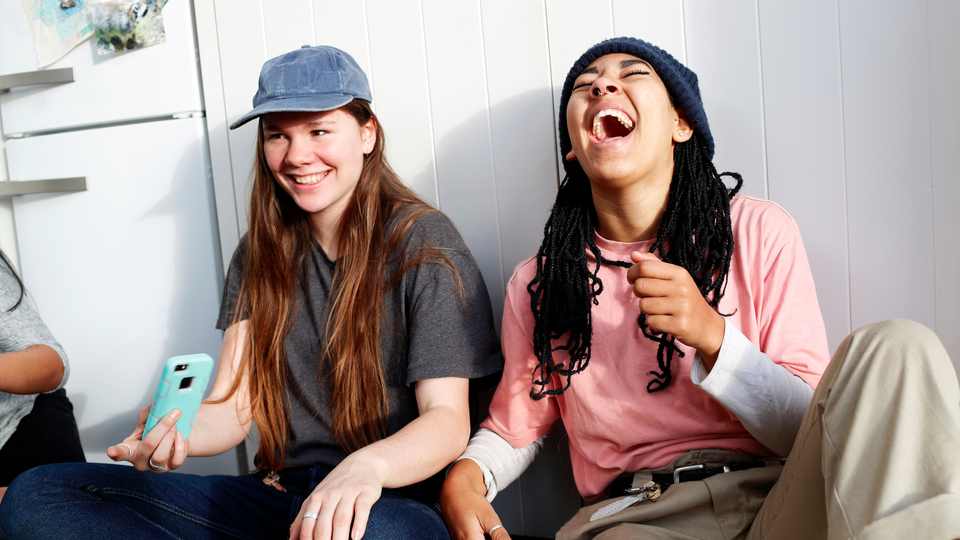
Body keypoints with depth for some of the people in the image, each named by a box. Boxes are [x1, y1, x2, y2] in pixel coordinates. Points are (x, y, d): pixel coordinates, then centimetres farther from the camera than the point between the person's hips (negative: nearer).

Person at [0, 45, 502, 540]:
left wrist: (369, 464, -35)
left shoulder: (423, 243, -6)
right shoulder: (260, 253, 10)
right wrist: (174, 435, -19)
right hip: (277, 495, 5)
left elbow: (448, 419, -13)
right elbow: (234, 406, 5)